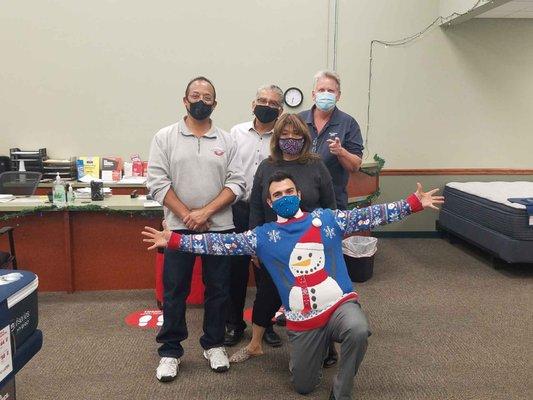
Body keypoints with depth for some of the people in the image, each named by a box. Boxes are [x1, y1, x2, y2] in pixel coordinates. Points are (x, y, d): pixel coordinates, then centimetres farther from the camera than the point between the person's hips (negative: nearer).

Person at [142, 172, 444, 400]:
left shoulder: (326, 219, 1)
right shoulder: (264, 236, 1)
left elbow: (368, 216, -1)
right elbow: (222, 243, -3)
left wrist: (414, 204, -7)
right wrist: (174, 240, -10)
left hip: (340, 304, -1)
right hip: (302, 320, 1)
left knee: (358, 331, -35)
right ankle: (317, 349, 44)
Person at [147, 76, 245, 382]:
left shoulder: (227, 140, 4)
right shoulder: (165, 137, 1)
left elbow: (237, 184, -2)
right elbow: (158, 183, -5)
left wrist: (206, 211, -14)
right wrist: (187, 216, -13)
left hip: (220, 227, 1)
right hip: (179, 227, -1)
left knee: (218, 289, 10)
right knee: (175, 291, 7)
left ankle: (214, 344, 28)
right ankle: (171, 350, 22)